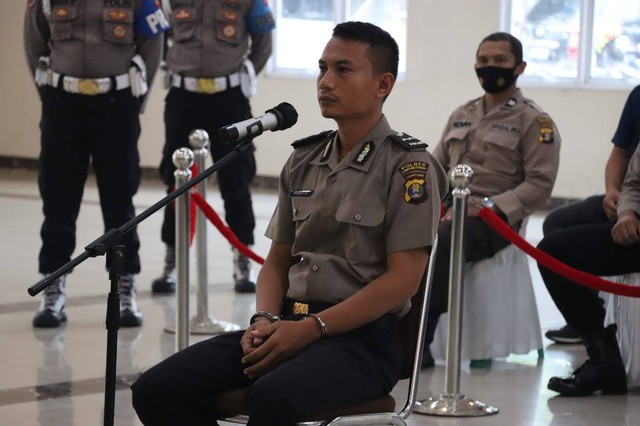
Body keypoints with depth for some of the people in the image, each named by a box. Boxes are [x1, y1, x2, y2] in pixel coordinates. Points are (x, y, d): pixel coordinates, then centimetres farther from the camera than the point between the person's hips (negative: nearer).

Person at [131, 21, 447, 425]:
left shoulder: (408, 164, -4)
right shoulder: (304, 161, 16)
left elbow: (403, 278, -11)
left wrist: (311, 328, -16)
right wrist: (264, 322, -2)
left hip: (362, 335, -6)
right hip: (288, 325, 6)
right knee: (158, 390, -15)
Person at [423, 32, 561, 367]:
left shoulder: (534, 121, 3)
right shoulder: (461, 115, 22)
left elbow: (539, 184, -6)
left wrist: (487, 206, -18)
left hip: (493, 218, -6)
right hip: (445, 211, 6)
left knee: (440, 242, -37)